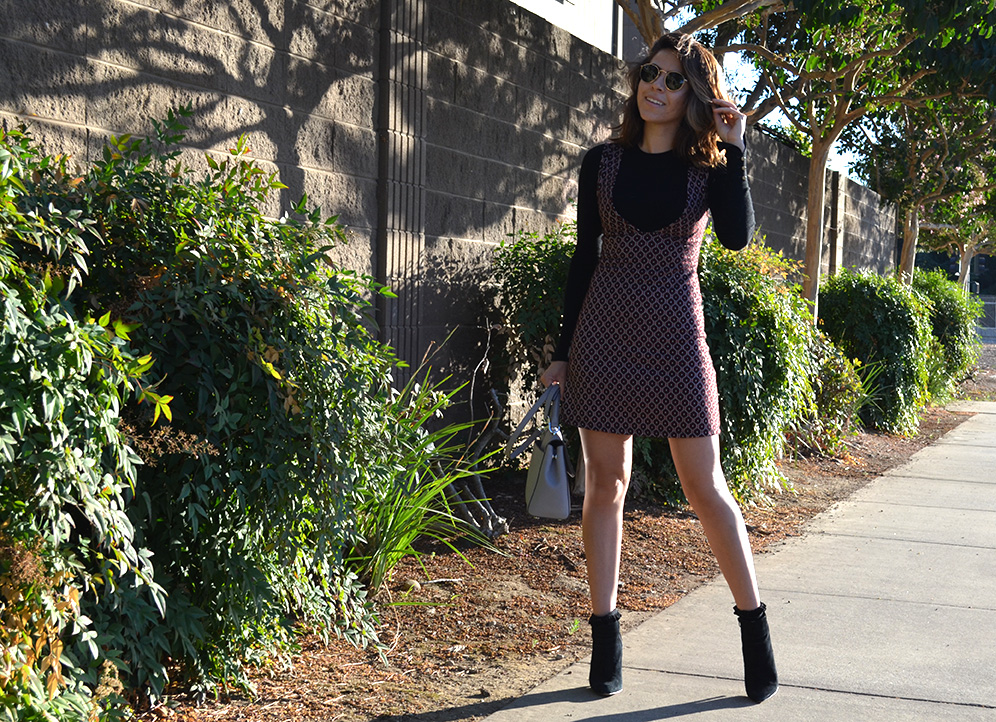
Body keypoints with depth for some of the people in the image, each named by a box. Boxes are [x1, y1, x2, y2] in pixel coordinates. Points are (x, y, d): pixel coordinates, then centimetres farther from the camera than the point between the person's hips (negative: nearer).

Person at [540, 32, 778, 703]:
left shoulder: (708, 165, 3)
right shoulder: (603, 162, 6)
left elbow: (738, 235, -15)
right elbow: (585, 256, 9)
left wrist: (733, 150, -16)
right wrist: (563, 348, 8)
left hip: (675, 333, -1)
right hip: (605, 329, 2)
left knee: (705, 484, 0)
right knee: (607, 479, 4)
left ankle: (755, 628, 13)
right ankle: (606, 639, 13)